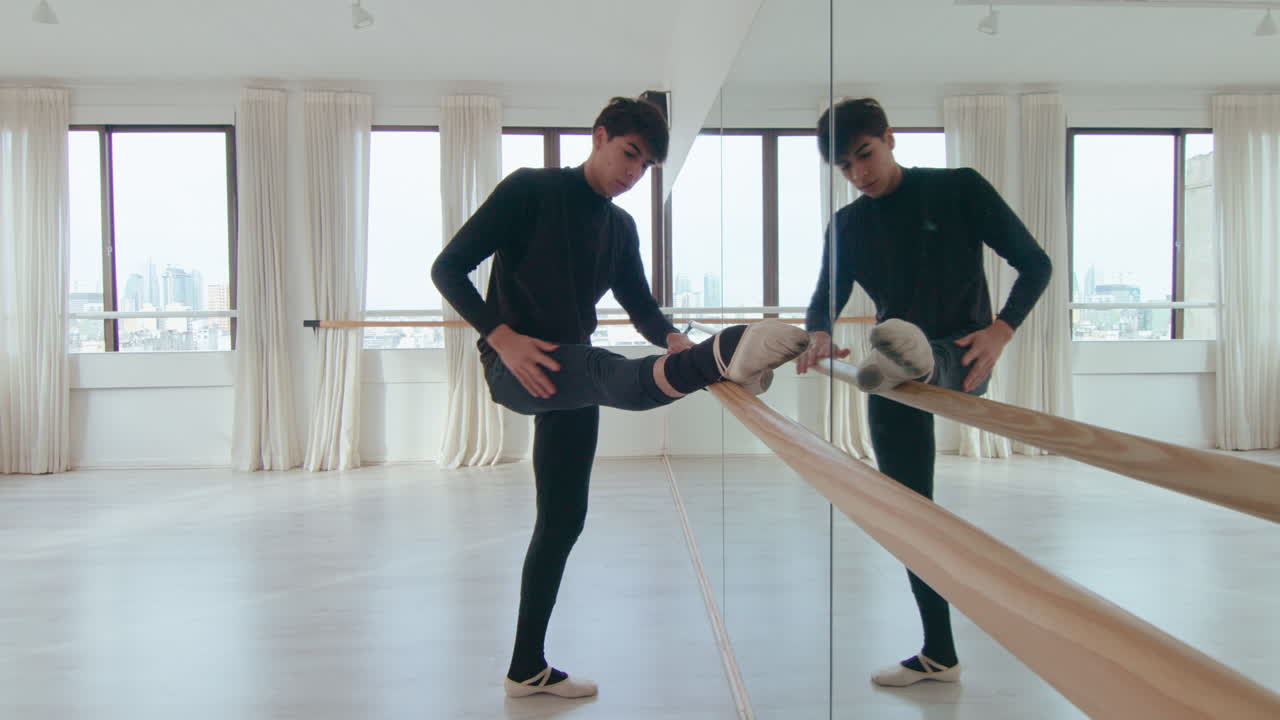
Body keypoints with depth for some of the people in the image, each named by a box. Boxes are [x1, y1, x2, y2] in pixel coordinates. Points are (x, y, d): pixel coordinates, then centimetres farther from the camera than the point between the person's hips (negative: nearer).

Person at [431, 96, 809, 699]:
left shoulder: (620, 227, 13)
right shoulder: (529, 189, -7)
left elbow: (640, 306, 17)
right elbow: (447, 268, -11)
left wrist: (675, 342, -7)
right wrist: (503, 338, -24)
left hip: (570, 377, 7)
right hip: (515, 367, -7)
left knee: (563, 518, 7)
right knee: (615, 375, -37)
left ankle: (528, 668, 19)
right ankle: (726, 355, -69)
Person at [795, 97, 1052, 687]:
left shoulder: (959, 189, -6)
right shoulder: (847, 226, 6)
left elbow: (1034, 263, -5)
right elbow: (825, 300, 5)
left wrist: (999, 332, -22)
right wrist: (820, 336, -20)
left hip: (959, 360, -3)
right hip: (896, 386, 4)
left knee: (925, 358, -39)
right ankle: (938, 653, 17)